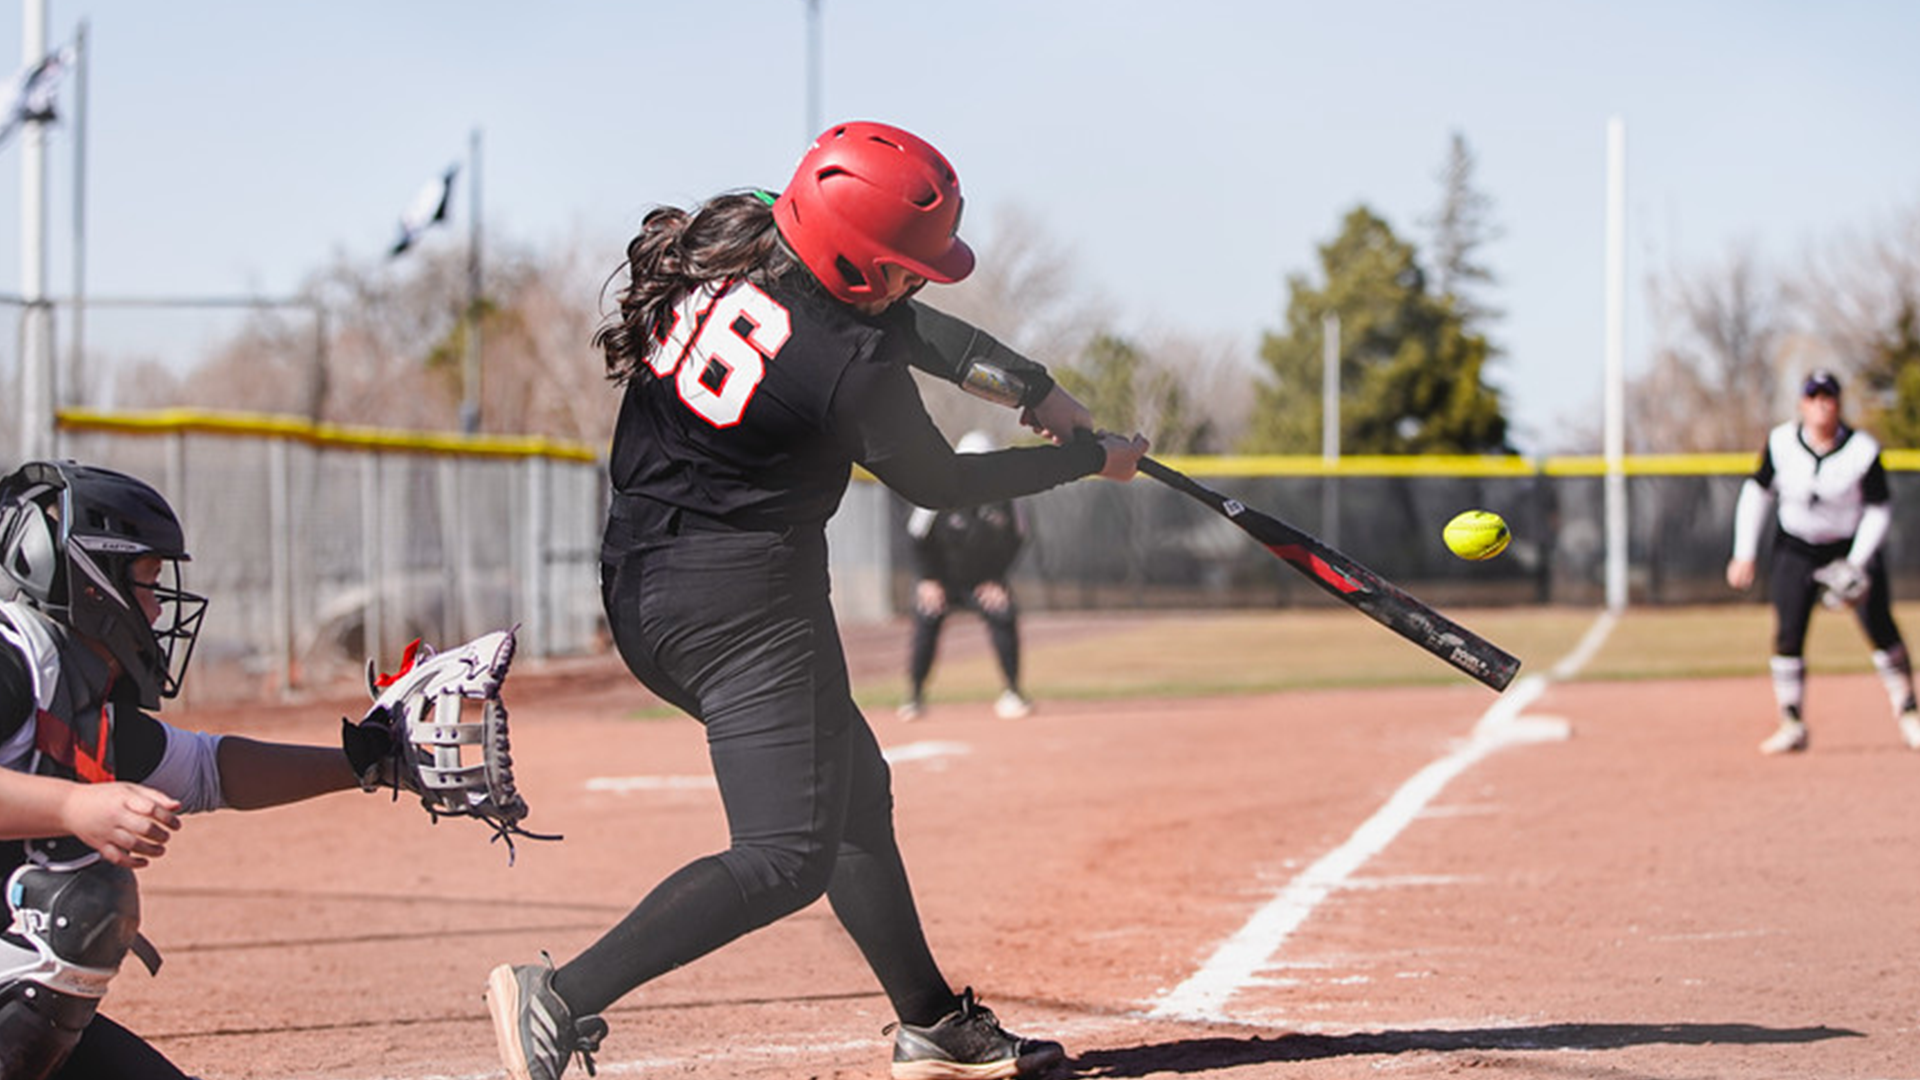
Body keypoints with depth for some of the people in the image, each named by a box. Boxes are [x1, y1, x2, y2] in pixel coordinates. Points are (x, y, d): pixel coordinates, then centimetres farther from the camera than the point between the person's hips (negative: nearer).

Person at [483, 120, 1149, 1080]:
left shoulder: (726, 241, 0)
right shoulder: (848, 371, -23)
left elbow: (907, 327, 14)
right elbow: (939, 483, -5)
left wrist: (1030, 388, 10)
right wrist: (1090, 457, 7)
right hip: (742, 599, -10)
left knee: (852, 788, 20)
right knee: (788, 855, -11)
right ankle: (560, 996, -18)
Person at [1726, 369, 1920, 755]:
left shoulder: (1863, 451, -17)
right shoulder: (1781, 443, -12)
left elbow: (1879, 509, -10)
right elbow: (1757, 492, -2)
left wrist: (1856, 562, -20)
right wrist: (1744, 555, -5)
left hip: (1852, 547, -1)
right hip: (1795, 549, 1)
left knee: (1879, 625, -10)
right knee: (1788, 635, -7)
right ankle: (1792, 726, 0)